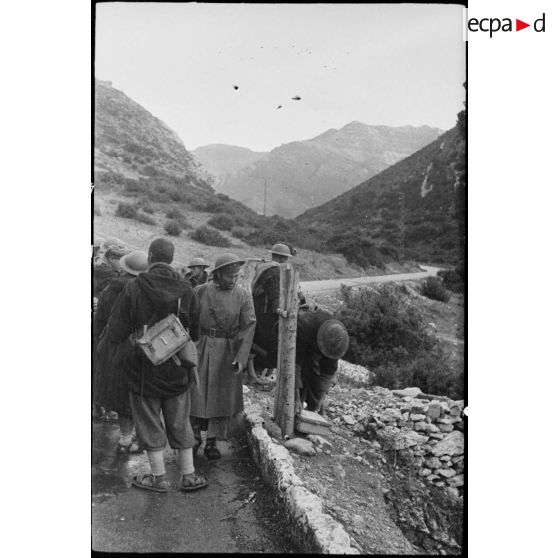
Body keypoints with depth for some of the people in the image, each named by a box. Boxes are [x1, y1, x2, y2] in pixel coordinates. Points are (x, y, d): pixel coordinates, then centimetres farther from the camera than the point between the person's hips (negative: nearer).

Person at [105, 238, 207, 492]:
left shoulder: (133, 289, -14)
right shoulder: (186, 291, -5)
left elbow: (115, 333, -12)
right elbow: (196, 333, 3)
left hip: (143, 368, -3)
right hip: (178, 369, 3)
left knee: (149, 422, 12)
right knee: (180, 422, 15)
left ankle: (158, 477, 21)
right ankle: (188, 475, 23)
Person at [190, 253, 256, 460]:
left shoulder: (243, 296, -2)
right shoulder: (200, 292, -3)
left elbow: (248, 327, -7)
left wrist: (241, 358, -17)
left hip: (228, 353, 1)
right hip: (202, 349, -1)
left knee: (221, 397, 7)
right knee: (196, 394, 2)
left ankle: (211, 442, 21)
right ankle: (195, 437, 22)